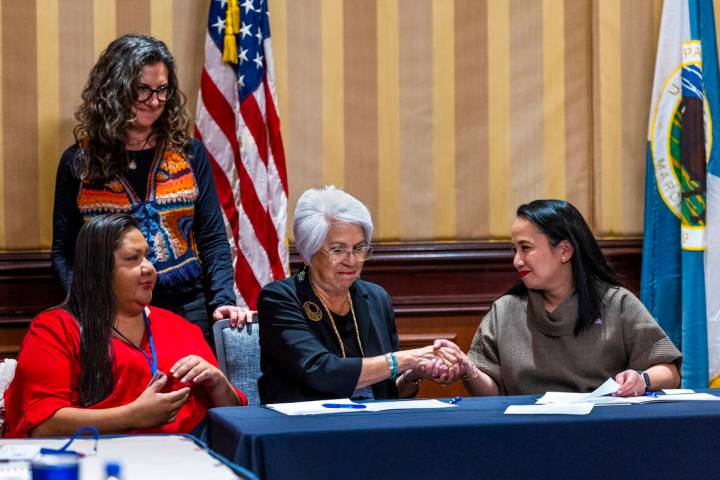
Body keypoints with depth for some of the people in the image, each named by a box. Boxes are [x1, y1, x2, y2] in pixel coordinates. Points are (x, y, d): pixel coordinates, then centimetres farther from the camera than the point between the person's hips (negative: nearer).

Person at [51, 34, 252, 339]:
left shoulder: (189, 154, 5)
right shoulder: (78, 163, 2)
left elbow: (213, 240, 4)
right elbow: (63, 252, 3)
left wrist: (223, 299, -11)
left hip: (185, 310, 1)